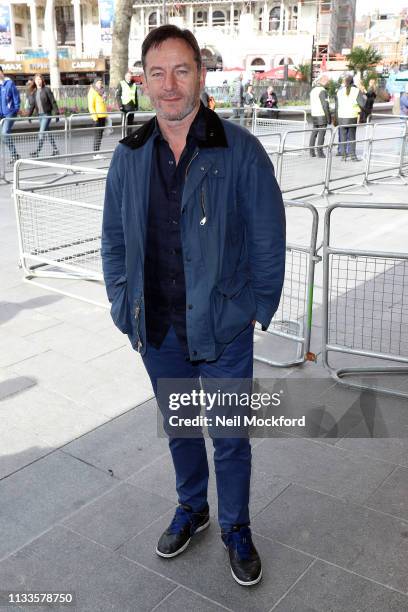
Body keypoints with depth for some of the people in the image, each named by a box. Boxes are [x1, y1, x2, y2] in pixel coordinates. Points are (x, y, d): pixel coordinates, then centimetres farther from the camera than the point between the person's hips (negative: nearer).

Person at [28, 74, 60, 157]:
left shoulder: (47, 90, -6)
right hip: (40, 115, 6)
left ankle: (37, 152, -10)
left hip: (47, 114, -6)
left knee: (42, 133, -10)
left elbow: (53, 102, -6)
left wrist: (57, 114, -9)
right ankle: (55, 150, 19)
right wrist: (29, 115, 5)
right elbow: (32, 104, 12)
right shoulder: (33, 92, 10)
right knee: (47, 133, 10)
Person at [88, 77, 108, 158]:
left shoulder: (102, 92, 16)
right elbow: (90, 106, -13)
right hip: (97, 117, -8)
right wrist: (95, 117, -20)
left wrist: (106, 116, 17)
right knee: (97, 135, -9)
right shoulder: (92, 92, -7)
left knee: (100, 135, 9)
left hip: (103, 116, 8)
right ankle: (96, 154, -7)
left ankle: (97, 153, 14)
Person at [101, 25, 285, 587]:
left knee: (230, 439, 11)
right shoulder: (129, 157, 1)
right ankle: (191, 509, 46)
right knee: (178, 428, 22)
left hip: (222, 329, -3)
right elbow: (113, 238, 10)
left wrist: (258, 309, -4)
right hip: (156, 329, 4)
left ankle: (236, 529, 36)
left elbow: (268, 239, -5)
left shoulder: (240, 151, -11)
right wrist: (123, 304, 5)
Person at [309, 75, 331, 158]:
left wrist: (312, 114, 19)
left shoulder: (313, 89, 13)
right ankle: (319, 152, -4)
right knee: (321, 133, -4)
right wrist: (329, 117, -13)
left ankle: (311, 151, 13)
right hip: (322, 115, -8)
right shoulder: (322, 91, -14)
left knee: (314, 133, 12)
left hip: (314, 114, 8)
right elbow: (325, 105, -18)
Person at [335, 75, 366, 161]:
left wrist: (336, 119, 11)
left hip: (341, 117, 2)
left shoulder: (339, 91, 3)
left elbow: (336, 106, 5)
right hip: (352, 117, -1)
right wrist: (364, 98, 12)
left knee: (343, 137, 8)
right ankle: (352, 155, 5)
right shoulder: (356, 91, -5)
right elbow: (362, 104, -8)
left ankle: (343, 155, 8)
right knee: (352, 137, 6)